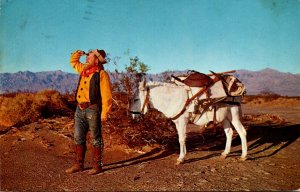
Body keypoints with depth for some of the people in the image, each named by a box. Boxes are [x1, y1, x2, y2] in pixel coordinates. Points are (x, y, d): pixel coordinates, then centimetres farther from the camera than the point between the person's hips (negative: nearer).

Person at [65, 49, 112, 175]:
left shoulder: (101, 74, -9)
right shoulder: (84, 69, 14)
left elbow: (106, 95, -14)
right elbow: (73, 61, 33)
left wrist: (105, 113, -19)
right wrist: (79, 53, 13)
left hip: (92, 109, -8)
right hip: (80, 109, 8)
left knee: (95, 139, 3)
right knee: (78, 138, 12)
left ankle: (97, 166, 14)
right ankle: (78, 164, 23)